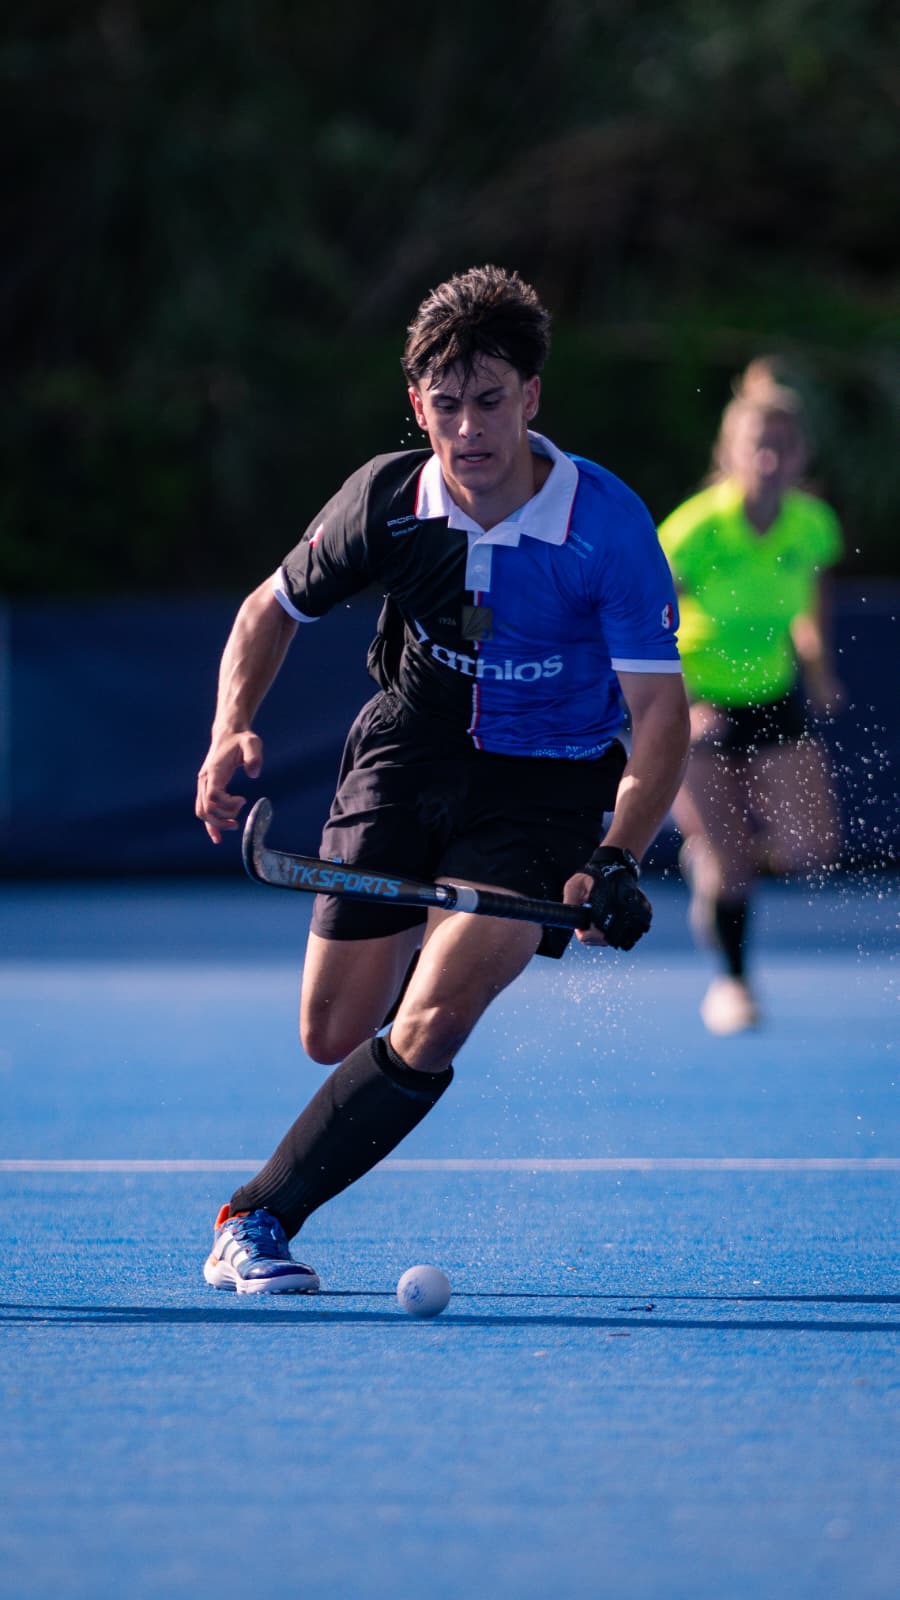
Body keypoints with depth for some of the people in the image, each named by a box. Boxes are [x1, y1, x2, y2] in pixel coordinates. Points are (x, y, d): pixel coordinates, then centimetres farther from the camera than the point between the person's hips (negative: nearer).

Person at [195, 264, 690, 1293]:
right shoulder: (388, 500, -13)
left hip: (546, 781, -3)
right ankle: (432, 936, 40)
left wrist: (617, 861, -35)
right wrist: (233, 731, -12)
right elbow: (275, 609, 6)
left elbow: (660, 708, -22)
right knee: (333, 1036, 4)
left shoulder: (609, 525, -23)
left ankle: (255, 1222, -8)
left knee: (427, 1030, -21)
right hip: (408, 752, 3)